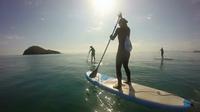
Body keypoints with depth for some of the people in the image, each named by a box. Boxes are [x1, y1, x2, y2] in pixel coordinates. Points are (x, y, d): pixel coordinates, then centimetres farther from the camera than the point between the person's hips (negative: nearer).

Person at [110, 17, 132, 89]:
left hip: (121, 51, -7)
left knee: (118, 67, -1)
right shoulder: (128, 29, 9)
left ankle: (119, 84, 1)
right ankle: (129, 81, 30)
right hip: (127, 51, 7)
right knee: (126, 66, 19)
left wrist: (111, 36, 21)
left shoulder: (119, 29, -7)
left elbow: (113, 38, -2)